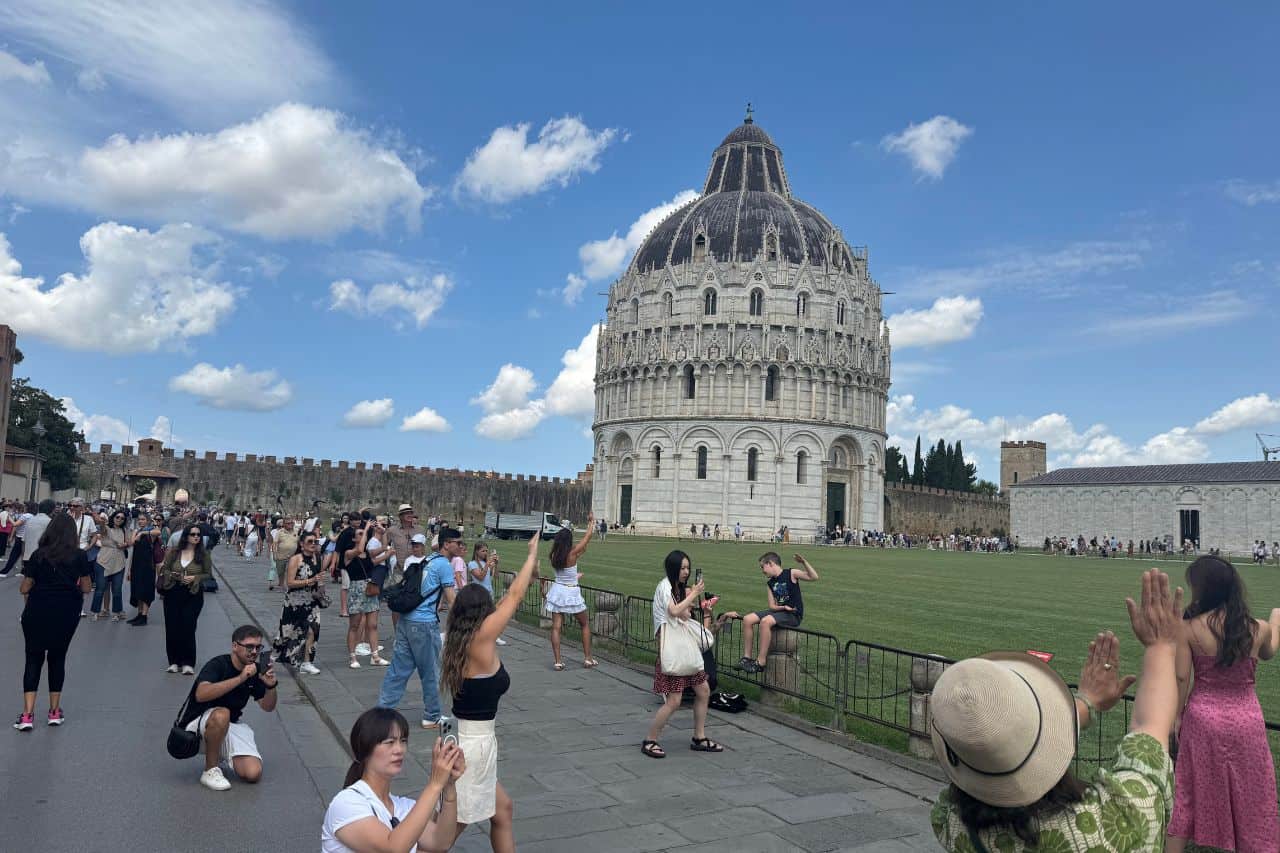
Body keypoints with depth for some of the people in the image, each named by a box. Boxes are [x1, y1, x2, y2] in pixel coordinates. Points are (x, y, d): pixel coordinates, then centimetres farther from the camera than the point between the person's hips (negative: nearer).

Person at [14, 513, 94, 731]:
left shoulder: (38, 554, -3)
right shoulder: (79, 556, -4)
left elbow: (24, 588, -2)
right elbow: (86, 588, 0)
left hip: (37, 612, 0)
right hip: (66, 614, 0)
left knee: (34, 659, 8)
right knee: (57, 658, 15)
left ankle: (27, 715, 0)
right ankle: (55, 711, 20)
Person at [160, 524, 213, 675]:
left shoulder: (203, 554, 0)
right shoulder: (173, 552, 4)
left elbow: (208, 574, 2)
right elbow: (163, 569, 8)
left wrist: (194, 578, -14)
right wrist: (172, 575, -12)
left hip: (193, 595, -2)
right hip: (173, 593, 2)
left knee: (188, 627, -7)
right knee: (172, 627, 3)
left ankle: (188, 662, 2)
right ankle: (174, 661, 16)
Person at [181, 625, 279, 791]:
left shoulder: (255, 671, -1)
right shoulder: (217, 665, -19)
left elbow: (268, 707, 4)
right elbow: (201, 695, -38)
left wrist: (271, 685, -17)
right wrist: (240, 678, -43)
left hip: (230, 727, 5)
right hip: (197, 727, -5)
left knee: (253, 774, -17)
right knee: (221, 715, -40)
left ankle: (219, 754, 15)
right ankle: (210, 770, -17)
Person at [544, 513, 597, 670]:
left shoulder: (554, 554, -4)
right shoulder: (572, 553, -16)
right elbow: (587, 537, -4)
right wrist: (592, 522, 10)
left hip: (557, 591, 4)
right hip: (571, 593, -4)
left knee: (556, 627, 2)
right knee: (585, 624, 14)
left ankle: (558, 662, -2)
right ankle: (587, 658, 17)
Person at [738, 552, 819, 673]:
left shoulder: (791, 574, -4)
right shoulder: (769, 583, 13)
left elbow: (814, 577, -16)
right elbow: (772, 606, 6)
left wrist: (804, 562, -29)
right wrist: (783, 607, -15)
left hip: (793, 615, -7)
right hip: (779, 611, 7)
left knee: (765, 621, -32)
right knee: (747, 619, -9)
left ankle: (760, 663, -26)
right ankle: (746, 657, -3)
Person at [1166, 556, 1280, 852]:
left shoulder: (1188, 628, -15)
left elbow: (1181, 678, -13)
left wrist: (1176, 715, 3)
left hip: (1203, 718, -1)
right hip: (1247, 720, 1)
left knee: (1189, 794, 14)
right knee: (1251, 798, 16)